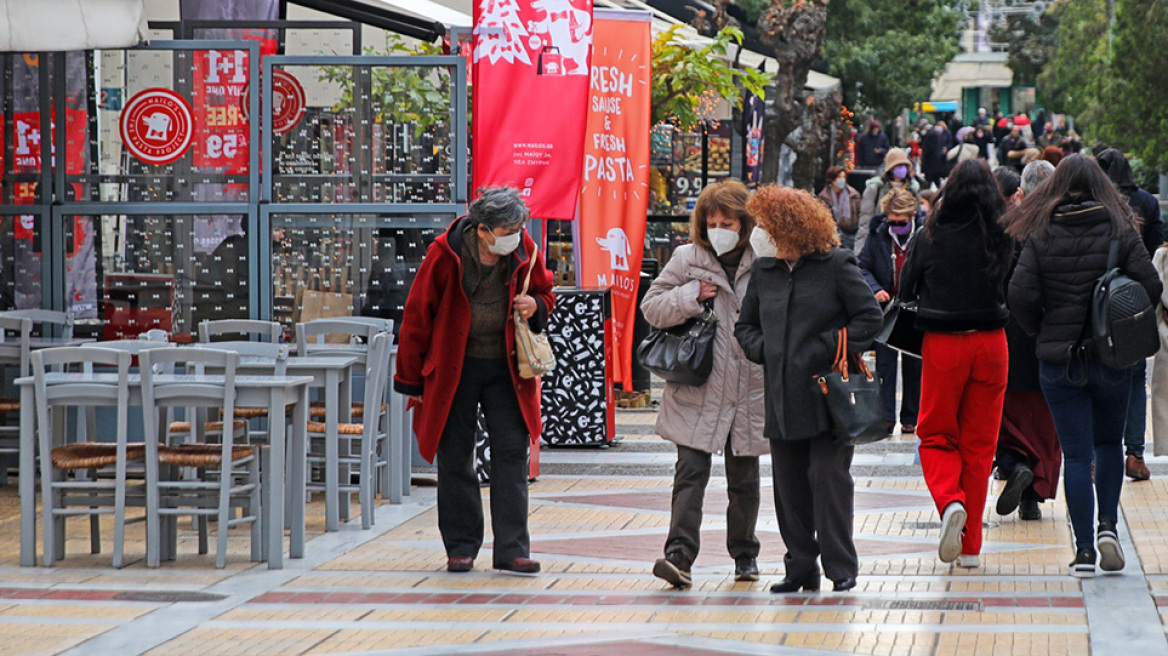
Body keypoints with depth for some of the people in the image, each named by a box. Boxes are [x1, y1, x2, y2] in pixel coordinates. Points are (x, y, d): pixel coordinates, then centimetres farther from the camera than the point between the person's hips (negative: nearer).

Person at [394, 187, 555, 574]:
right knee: (455, 459, 2)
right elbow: (417, 315, -5)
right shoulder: (445, 255, -13)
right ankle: (460, 547, 14)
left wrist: (535, 306, -11)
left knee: (512, 451, -5)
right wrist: (411, 380, -1)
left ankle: (512, 549, -2)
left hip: (505, 368, 2)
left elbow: (544, 292, 15)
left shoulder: (524, 251, -4)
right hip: (454, 368, -2)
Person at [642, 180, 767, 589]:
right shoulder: (687, 259, 3)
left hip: (748, 392, 1)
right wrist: (690, 296, -11)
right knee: (691, 473, -11)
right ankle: (679, 555, -18)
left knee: (744, 479, 12)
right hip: (696, 391, -1)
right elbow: (651, 307, 4)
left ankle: (744, 554, 27)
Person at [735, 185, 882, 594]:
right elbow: (746, 325, 21)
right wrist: (763, 350, 1)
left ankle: (841, 567, 2)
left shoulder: (836, 266, -4)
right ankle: (800, 568, 16)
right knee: (788, 482, 7)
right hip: (782, 395, 5)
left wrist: (830, 348, -12)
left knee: (828, 476, -7)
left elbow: (870, 319, -3)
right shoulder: (764, 271, 12)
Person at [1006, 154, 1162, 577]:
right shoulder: (1119, 230, -4)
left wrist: (1042, 332, 5)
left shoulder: (1041, 236, -5)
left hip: (1058, 360, 0)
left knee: (1076, 454, 4)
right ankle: (1108, 524, 4)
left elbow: (1021, 296, -13)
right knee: (1109, 443, 20)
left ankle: (1084, 550, 0)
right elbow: (1150, 286, -11)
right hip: (1112, 356, 0)